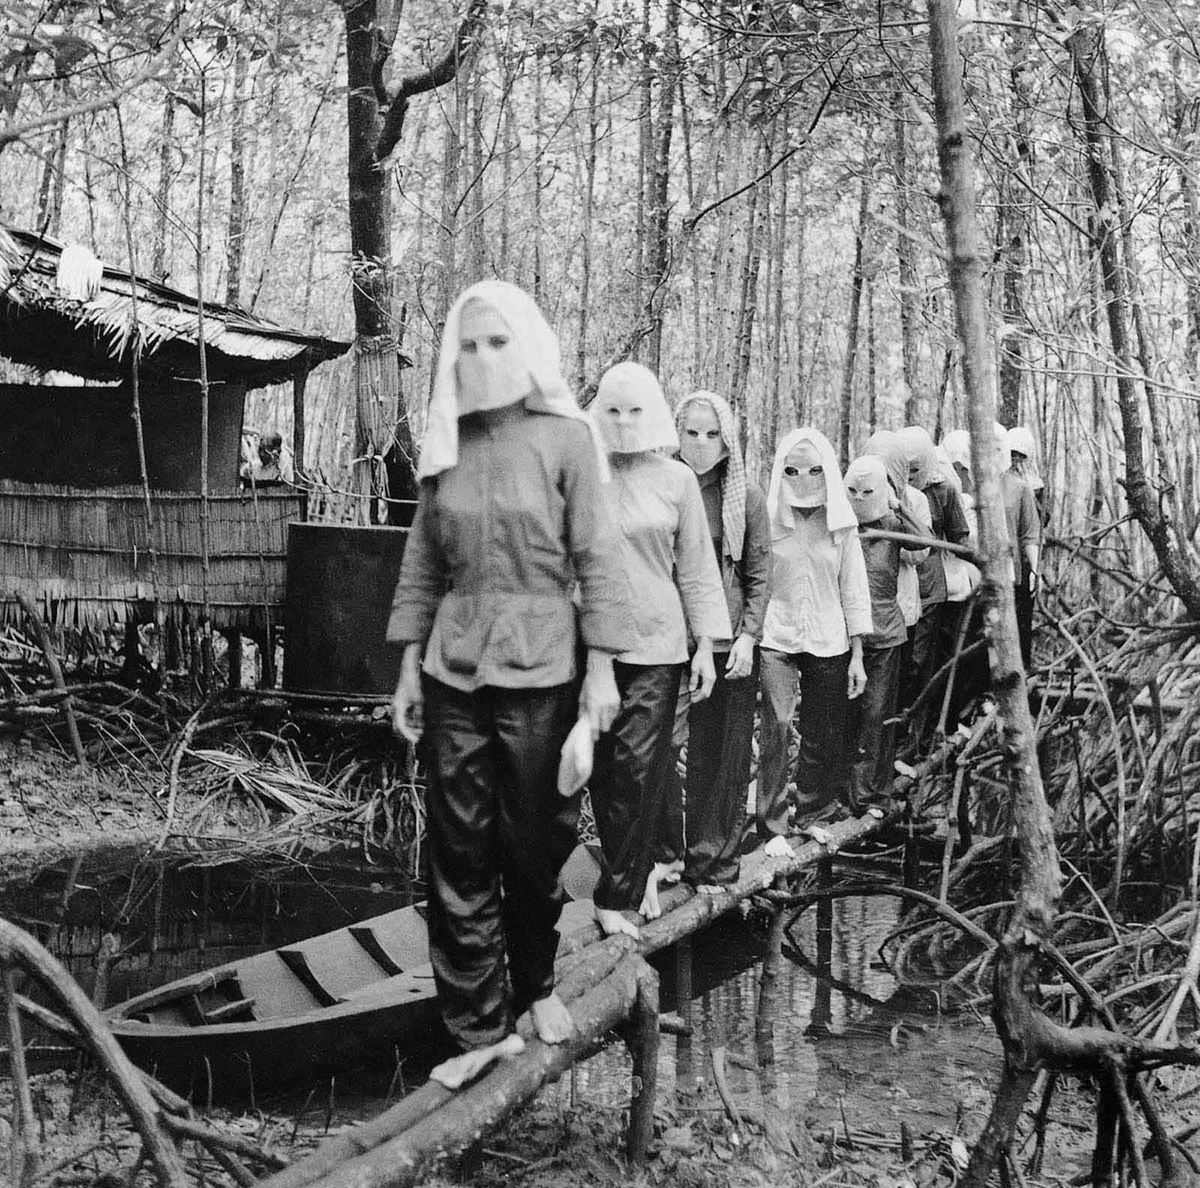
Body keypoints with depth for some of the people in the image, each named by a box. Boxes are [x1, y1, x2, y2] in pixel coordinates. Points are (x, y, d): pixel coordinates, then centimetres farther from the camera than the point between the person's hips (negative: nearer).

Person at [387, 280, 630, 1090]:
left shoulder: (565, 438, -4)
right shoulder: (447, 445, 7)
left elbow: (595, 560, -5)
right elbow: (423, 565, 11)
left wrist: (601, 668, -8)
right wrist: (409, 665, 9)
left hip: (540, 672, -3)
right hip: (453, 674, 3)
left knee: (536, 845, 7)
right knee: (459, 855, 4)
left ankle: (536, 987, 32)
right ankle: (481, 1027, 14)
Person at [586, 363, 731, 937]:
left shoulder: (676, 480, 3)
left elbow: (696, 568, 6)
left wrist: (705, 645, 4)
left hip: (656, 641, -1)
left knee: (640, 764, -6)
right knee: (601, 767, 5)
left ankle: (617, 896, 2)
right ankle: (657, 859, 25)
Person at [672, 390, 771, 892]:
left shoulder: (747, 495, 3)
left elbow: (759, 572, 4)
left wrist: (748, 635, -6)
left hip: (729, 639, 0)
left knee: (725, 754, 3)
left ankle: (712, 861, 12)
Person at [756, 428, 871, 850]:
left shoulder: (841, 524, 2)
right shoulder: (767, 519, -6)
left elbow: (853, 589, 6)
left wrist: (857, 654, 6)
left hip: (828, 642, 3)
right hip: (776, 637, -3)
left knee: (823, 736, 8)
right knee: (776, 724, -14)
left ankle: (811, 814, 27)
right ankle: (771, 825, -5)